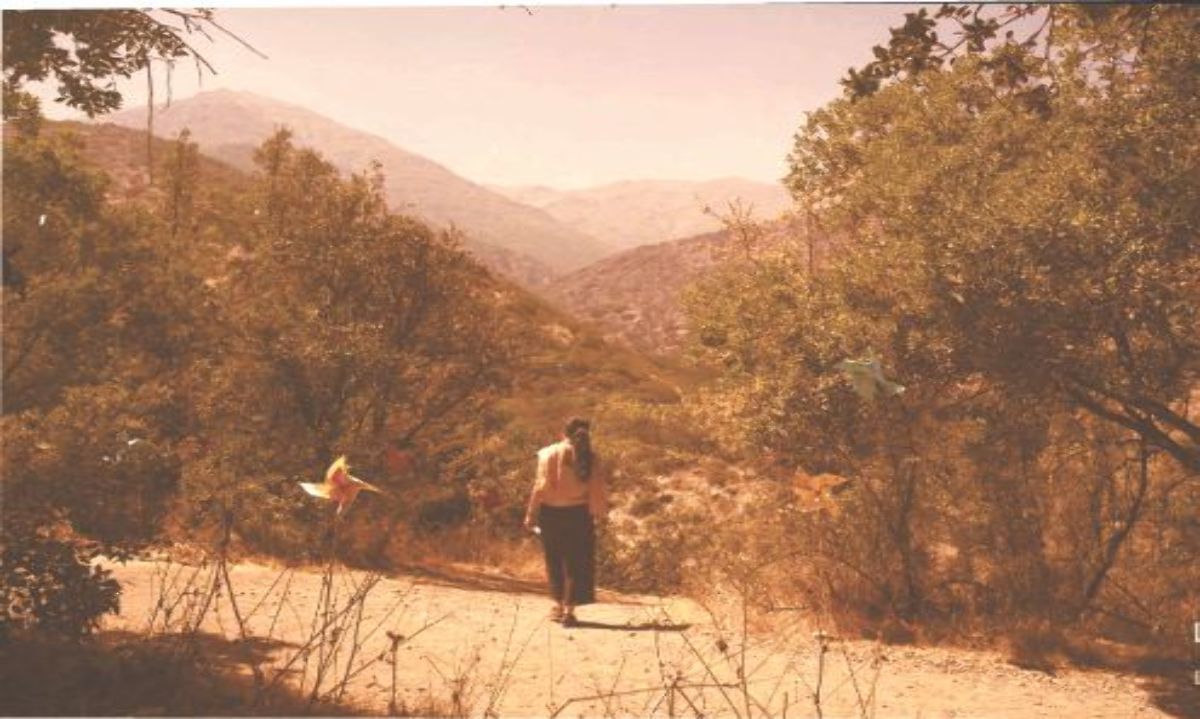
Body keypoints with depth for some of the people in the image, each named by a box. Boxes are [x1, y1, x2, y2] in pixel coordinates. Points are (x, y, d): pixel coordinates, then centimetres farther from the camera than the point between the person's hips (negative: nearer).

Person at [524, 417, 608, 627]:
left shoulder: (550, 453, -5)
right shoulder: (588, 457, -3)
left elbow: (541, 486, -7)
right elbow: (597, 487, -2)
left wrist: (531, 514, -3)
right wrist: (600, 510, 12)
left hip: (552, 513, 0)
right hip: (578, 513, 0)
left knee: (555, 561, 16)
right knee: (576, 562, 8)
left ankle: (559, 605, 25)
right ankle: (569, 609, 2)